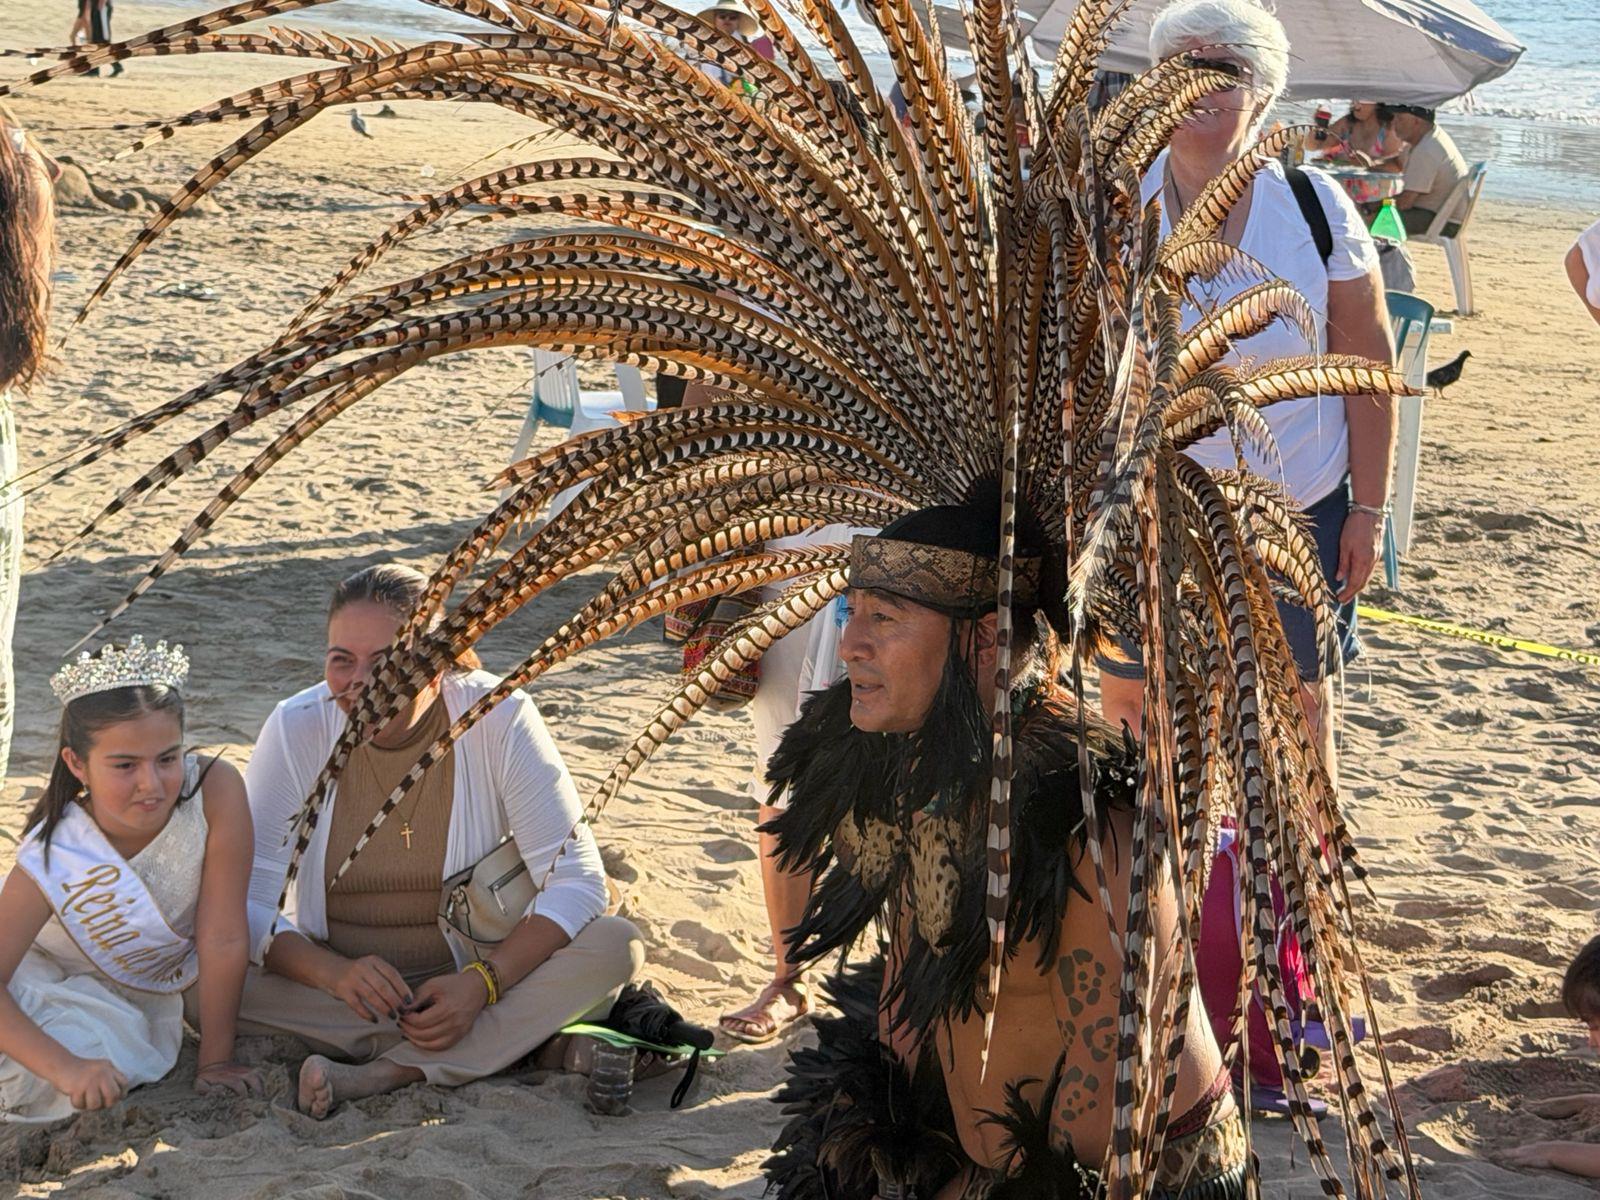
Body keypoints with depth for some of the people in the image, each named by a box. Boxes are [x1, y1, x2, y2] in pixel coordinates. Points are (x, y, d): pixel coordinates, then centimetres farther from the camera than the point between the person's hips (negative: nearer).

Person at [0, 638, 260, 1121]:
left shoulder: (216, 790, -31)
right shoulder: (51, 861, -32)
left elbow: (224, 940, -25)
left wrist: (215, 1061, -19)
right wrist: (65, 1066, -47)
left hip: (154, 993, 3)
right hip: (60, 985, -3)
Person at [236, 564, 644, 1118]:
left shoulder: (499, 719, -11)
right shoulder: (297, 728, -8)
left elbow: (577, 881, -12)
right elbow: (243, 899, -10)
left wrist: (479, 983, -27)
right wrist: (334, 972, -30)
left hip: (472, 975, -1)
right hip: (329, 979, 1)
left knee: (615, 945, -26)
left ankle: (384, 1074, -32)